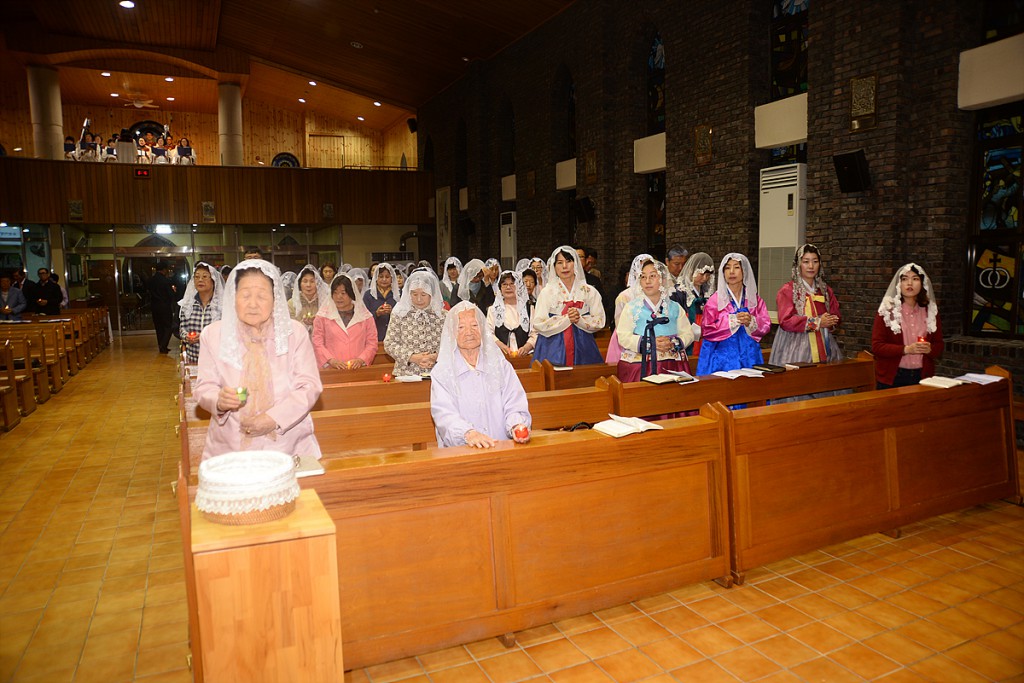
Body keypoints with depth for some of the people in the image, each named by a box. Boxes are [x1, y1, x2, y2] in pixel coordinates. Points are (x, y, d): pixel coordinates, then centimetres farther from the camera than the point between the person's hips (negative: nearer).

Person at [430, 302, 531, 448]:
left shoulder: (502, 366, 13)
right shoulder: (441, 373, 6)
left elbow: (514, 405, 4)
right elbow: (444, 414, -7)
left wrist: (517, 425, -18)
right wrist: (468, 433, -27)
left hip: (502, 448, 2)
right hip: (458, 452, -2)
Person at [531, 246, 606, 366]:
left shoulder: (589, 291, 7)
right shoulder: (547, 292, 2)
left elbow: (599, 321, 3)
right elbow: (538, 323, -6)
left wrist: (580, 319, -13)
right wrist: (566, 319, -12)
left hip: (582, 350, 2)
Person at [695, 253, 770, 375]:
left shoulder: (754, 299, 8)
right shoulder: (716, 299, -3)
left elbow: (766, 326, 5)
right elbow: (706, 329, -8)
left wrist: (751, 321, -15)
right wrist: (733, 320, -16)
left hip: (749, 356, 3)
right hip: (723, 355, -3)